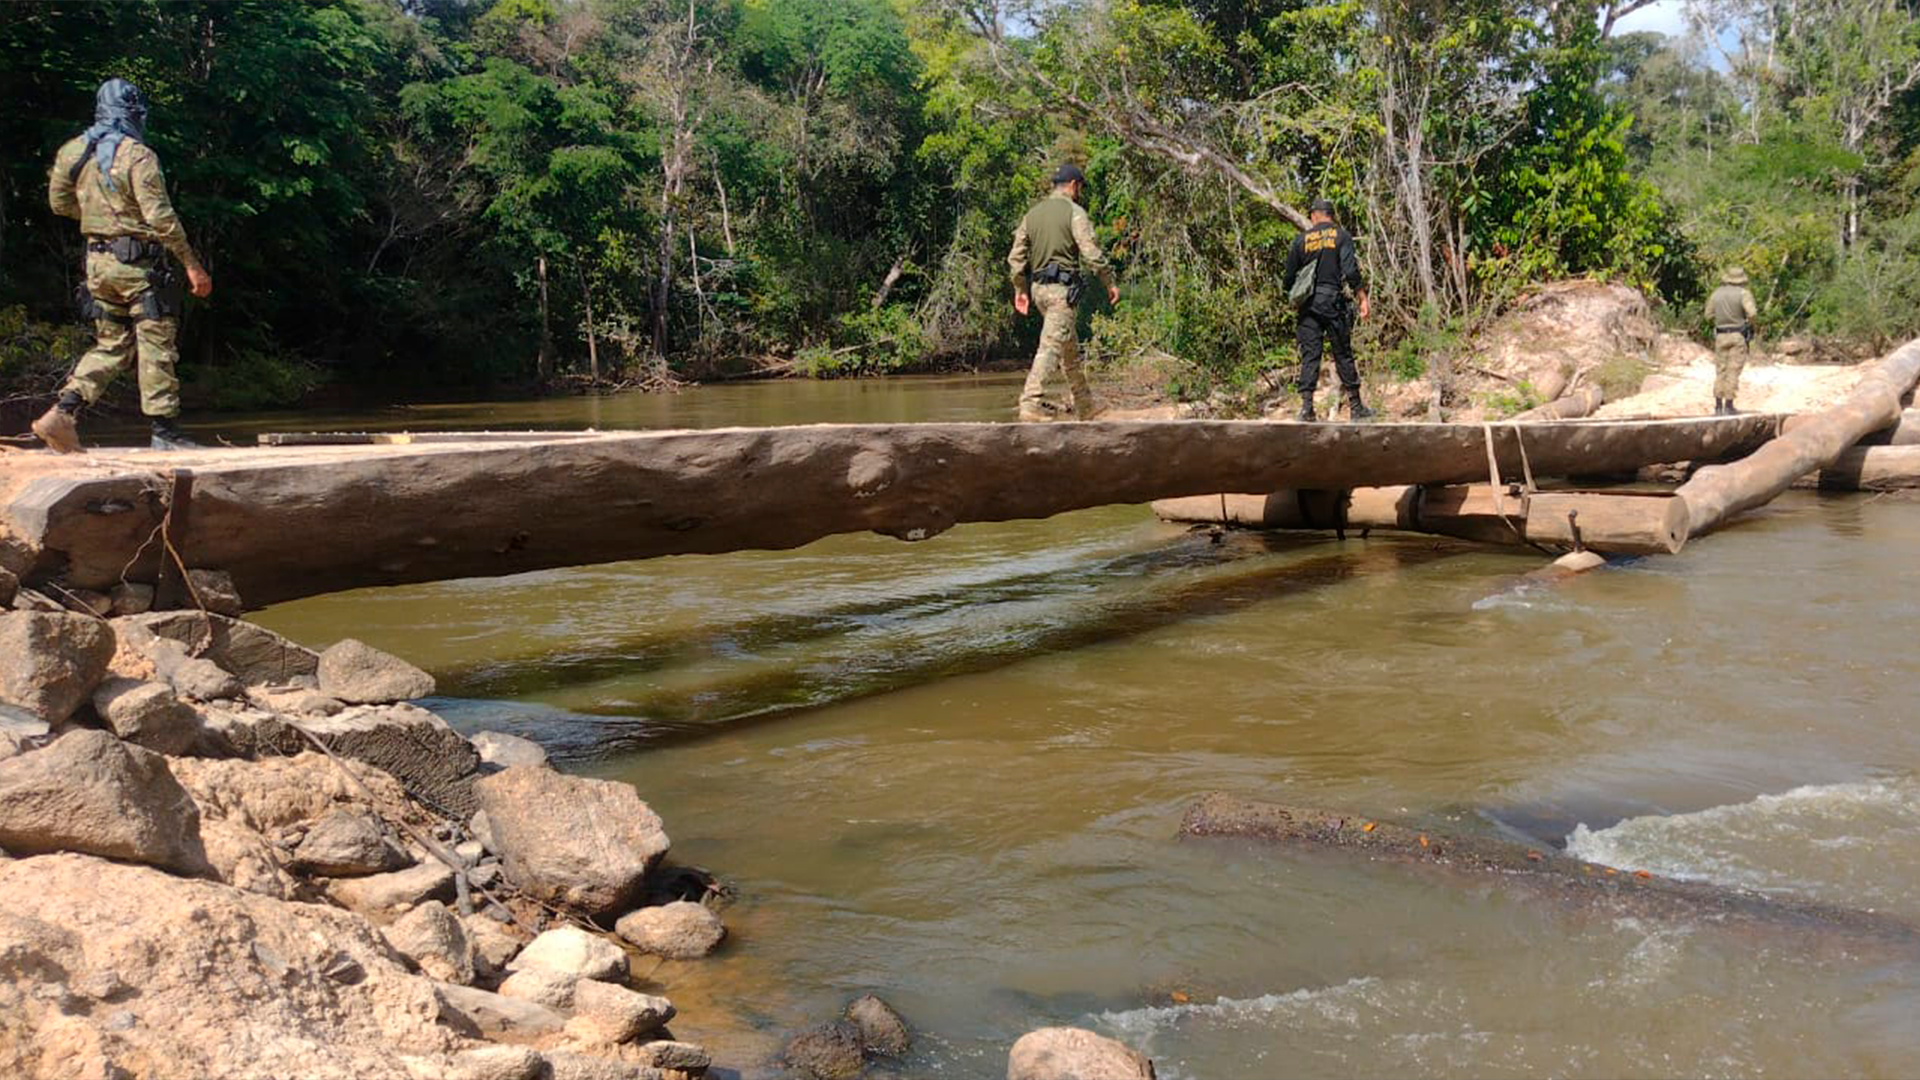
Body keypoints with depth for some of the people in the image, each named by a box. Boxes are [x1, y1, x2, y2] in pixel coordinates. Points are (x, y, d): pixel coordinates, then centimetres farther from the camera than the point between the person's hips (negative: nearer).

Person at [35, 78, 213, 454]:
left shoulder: (72, 152, 7)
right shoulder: (137, 156, -14)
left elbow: (60, 202, 17)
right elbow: (160, 217, -17)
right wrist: (192, 264, -12)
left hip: (98, 260, 7)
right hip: (138, 262, -7)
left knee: (111, 344, 15)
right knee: (157, 346, 0)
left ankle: (63, 413, 2)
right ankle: (165, 431, 2)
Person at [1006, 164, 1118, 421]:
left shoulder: (1033, 213, 14)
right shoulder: (1074, 212, -6)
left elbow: (1016, 256, 12)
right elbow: (1091, 253, -13)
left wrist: (1020, 290, 18)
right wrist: (1109, 282, -4)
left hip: (1039, 287, 8)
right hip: (1063, 288, -8)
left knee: (1070, 349, 17)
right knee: (1051, 345, -13)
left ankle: (1083, 405, 24)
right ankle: (1031, 402, -22)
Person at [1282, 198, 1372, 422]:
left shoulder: (1301, 239, 6)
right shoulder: (1341, 236, 2)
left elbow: (1289, 275, 7)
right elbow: (1351, 271, -9)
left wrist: (1287, 289, 28)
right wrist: (1362, 299, -6)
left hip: (1308, 304, 1)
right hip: (1333, 302, -1)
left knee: (1309, 355, 1)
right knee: (1343, 354, 6)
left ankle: (1306, 407, -8)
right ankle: (1356, 407, 11)